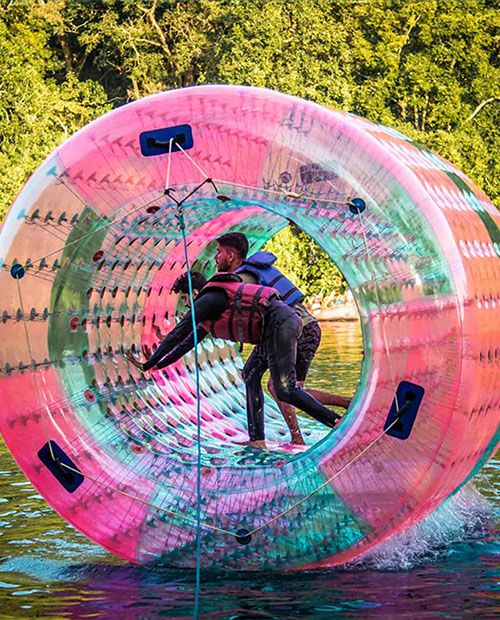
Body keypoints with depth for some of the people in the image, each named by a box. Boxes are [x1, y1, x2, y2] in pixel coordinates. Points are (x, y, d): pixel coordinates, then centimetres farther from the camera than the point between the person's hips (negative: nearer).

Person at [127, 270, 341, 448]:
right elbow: (188, 342, 38)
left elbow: (178, 333, -1)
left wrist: (149, 364, 5)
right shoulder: (209, 315, 29)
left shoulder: (207, 299, 0)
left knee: (285, 389, -16)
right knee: (252, 377, 14)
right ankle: (257, 439, 9)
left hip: (278, 321, -10)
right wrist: (159, 364, 42)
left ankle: (336, 422, -24)